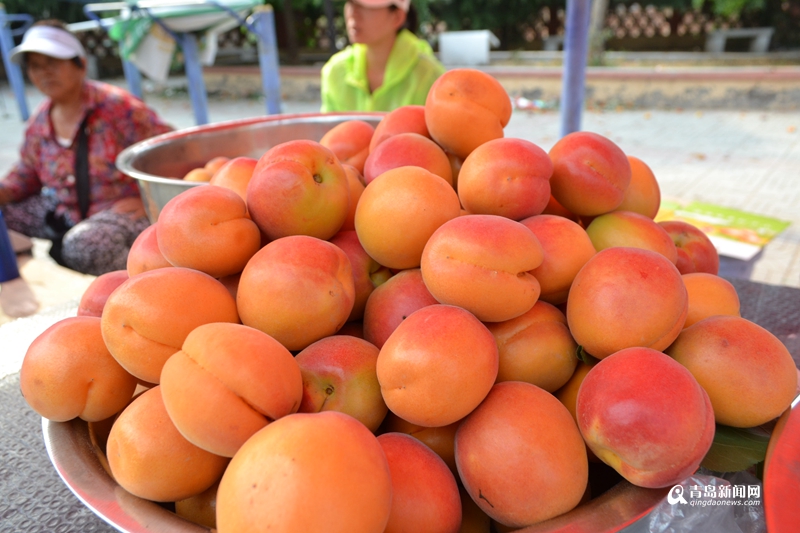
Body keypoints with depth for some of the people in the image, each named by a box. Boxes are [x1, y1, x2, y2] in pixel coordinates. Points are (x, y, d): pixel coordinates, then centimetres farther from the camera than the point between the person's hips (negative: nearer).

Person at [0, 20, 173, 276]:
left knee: (83, 246, -36)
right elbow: (25, 176, 17)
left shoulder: (116, 106, -13)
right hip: (64, 213, 8)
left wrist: (147, 201, -19)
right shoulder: (38, 124, 7)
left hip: (126, 209, -7)